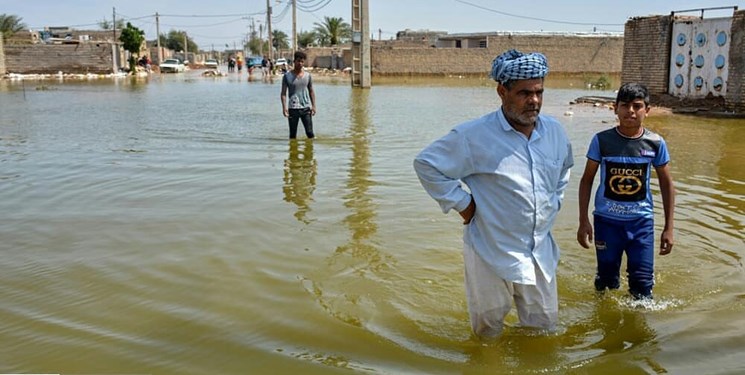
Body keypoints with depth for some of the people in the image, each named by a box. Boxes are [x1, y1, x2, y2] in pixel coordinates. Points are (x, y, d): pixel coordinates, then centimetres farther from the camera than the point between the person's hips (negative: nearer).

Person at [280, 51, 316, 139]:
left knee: (310, 132, -1)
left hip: (306, 108, 2)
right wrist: (284, 107, -14)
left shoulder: (307, 75, 8)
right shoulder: (287, 76, 0)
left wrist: (313, 106, 4)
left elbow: (311, 91, 13)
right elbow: (283, 93, -2)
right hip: (292, 109, -1)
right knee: (292, 134, 4)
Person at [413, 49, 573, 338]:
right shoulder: (474, 136, -17)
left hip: (541, 250, 5)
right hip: (492, 252, -5)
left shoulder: (555, 132, 2)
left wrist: (554, 201, 13)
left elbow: (564, 168, 24)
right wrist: (461, 203, -10)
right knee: (489, 328, 12)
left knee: (544, 326, 17)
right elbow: (426, 164, -9)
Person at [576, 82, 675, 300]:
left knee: (642, 282, 3)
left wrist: (668, 228, 4)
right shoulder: (602, 140, -7)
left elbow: (666, 184, 6)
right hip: (607, 220, 0)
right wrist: (583, 221, -3)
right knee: (606, 282, 10)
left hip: (641, 221, 1)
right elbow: (587, 180, 1)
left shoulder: (655, 143, -4)